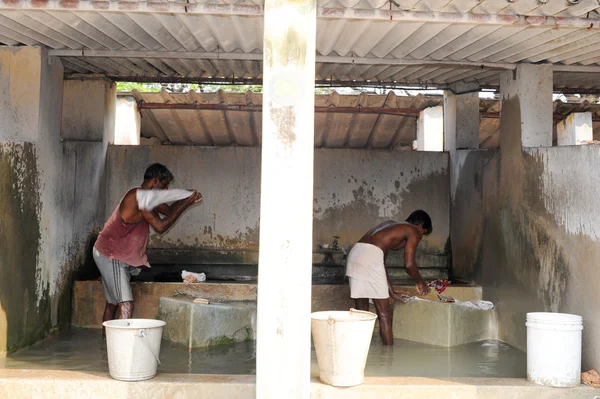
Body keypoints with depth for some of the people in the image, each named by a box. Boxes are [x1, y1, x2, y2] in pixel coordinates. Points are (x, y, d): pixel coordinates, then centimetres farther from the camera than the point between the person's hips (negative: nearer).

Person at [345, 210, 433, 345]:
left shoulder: (391, 225, 32)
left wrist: (392, 292, 31)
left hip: (354, 254, 8)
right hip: (370, 256, -8)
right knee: (384, 313, 2)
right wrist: (420, 283, 21)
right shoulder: (414, 231, 11)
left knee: (361, 311, 15)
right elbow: (409, 264, 2)